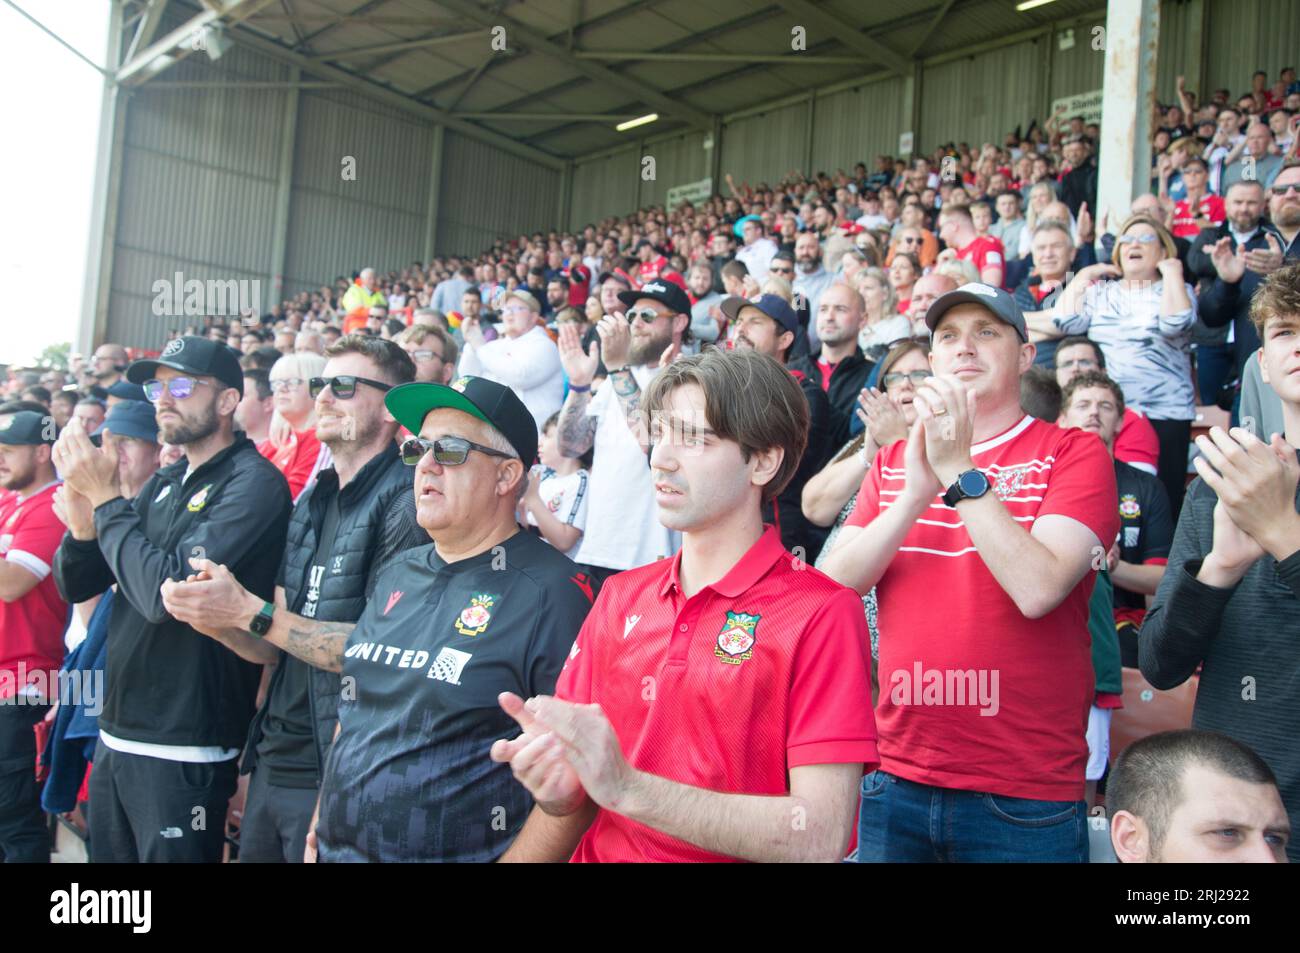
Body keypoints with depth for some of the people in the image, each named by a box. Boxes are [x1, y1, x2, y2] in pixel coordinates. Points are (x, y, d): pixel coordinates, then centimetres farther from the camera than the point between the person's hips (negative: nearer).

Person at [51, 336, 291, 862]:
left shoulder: (254, 482, -15)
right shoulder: (163, 482, 10)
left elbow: (167, 592, -23)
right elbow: (75, 585, 10)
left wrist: (106, 499, -15)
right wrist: (83, 522, -10)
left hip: (184, 751, -8)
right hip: (116, 735, 8)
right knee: (109, 869, 19)